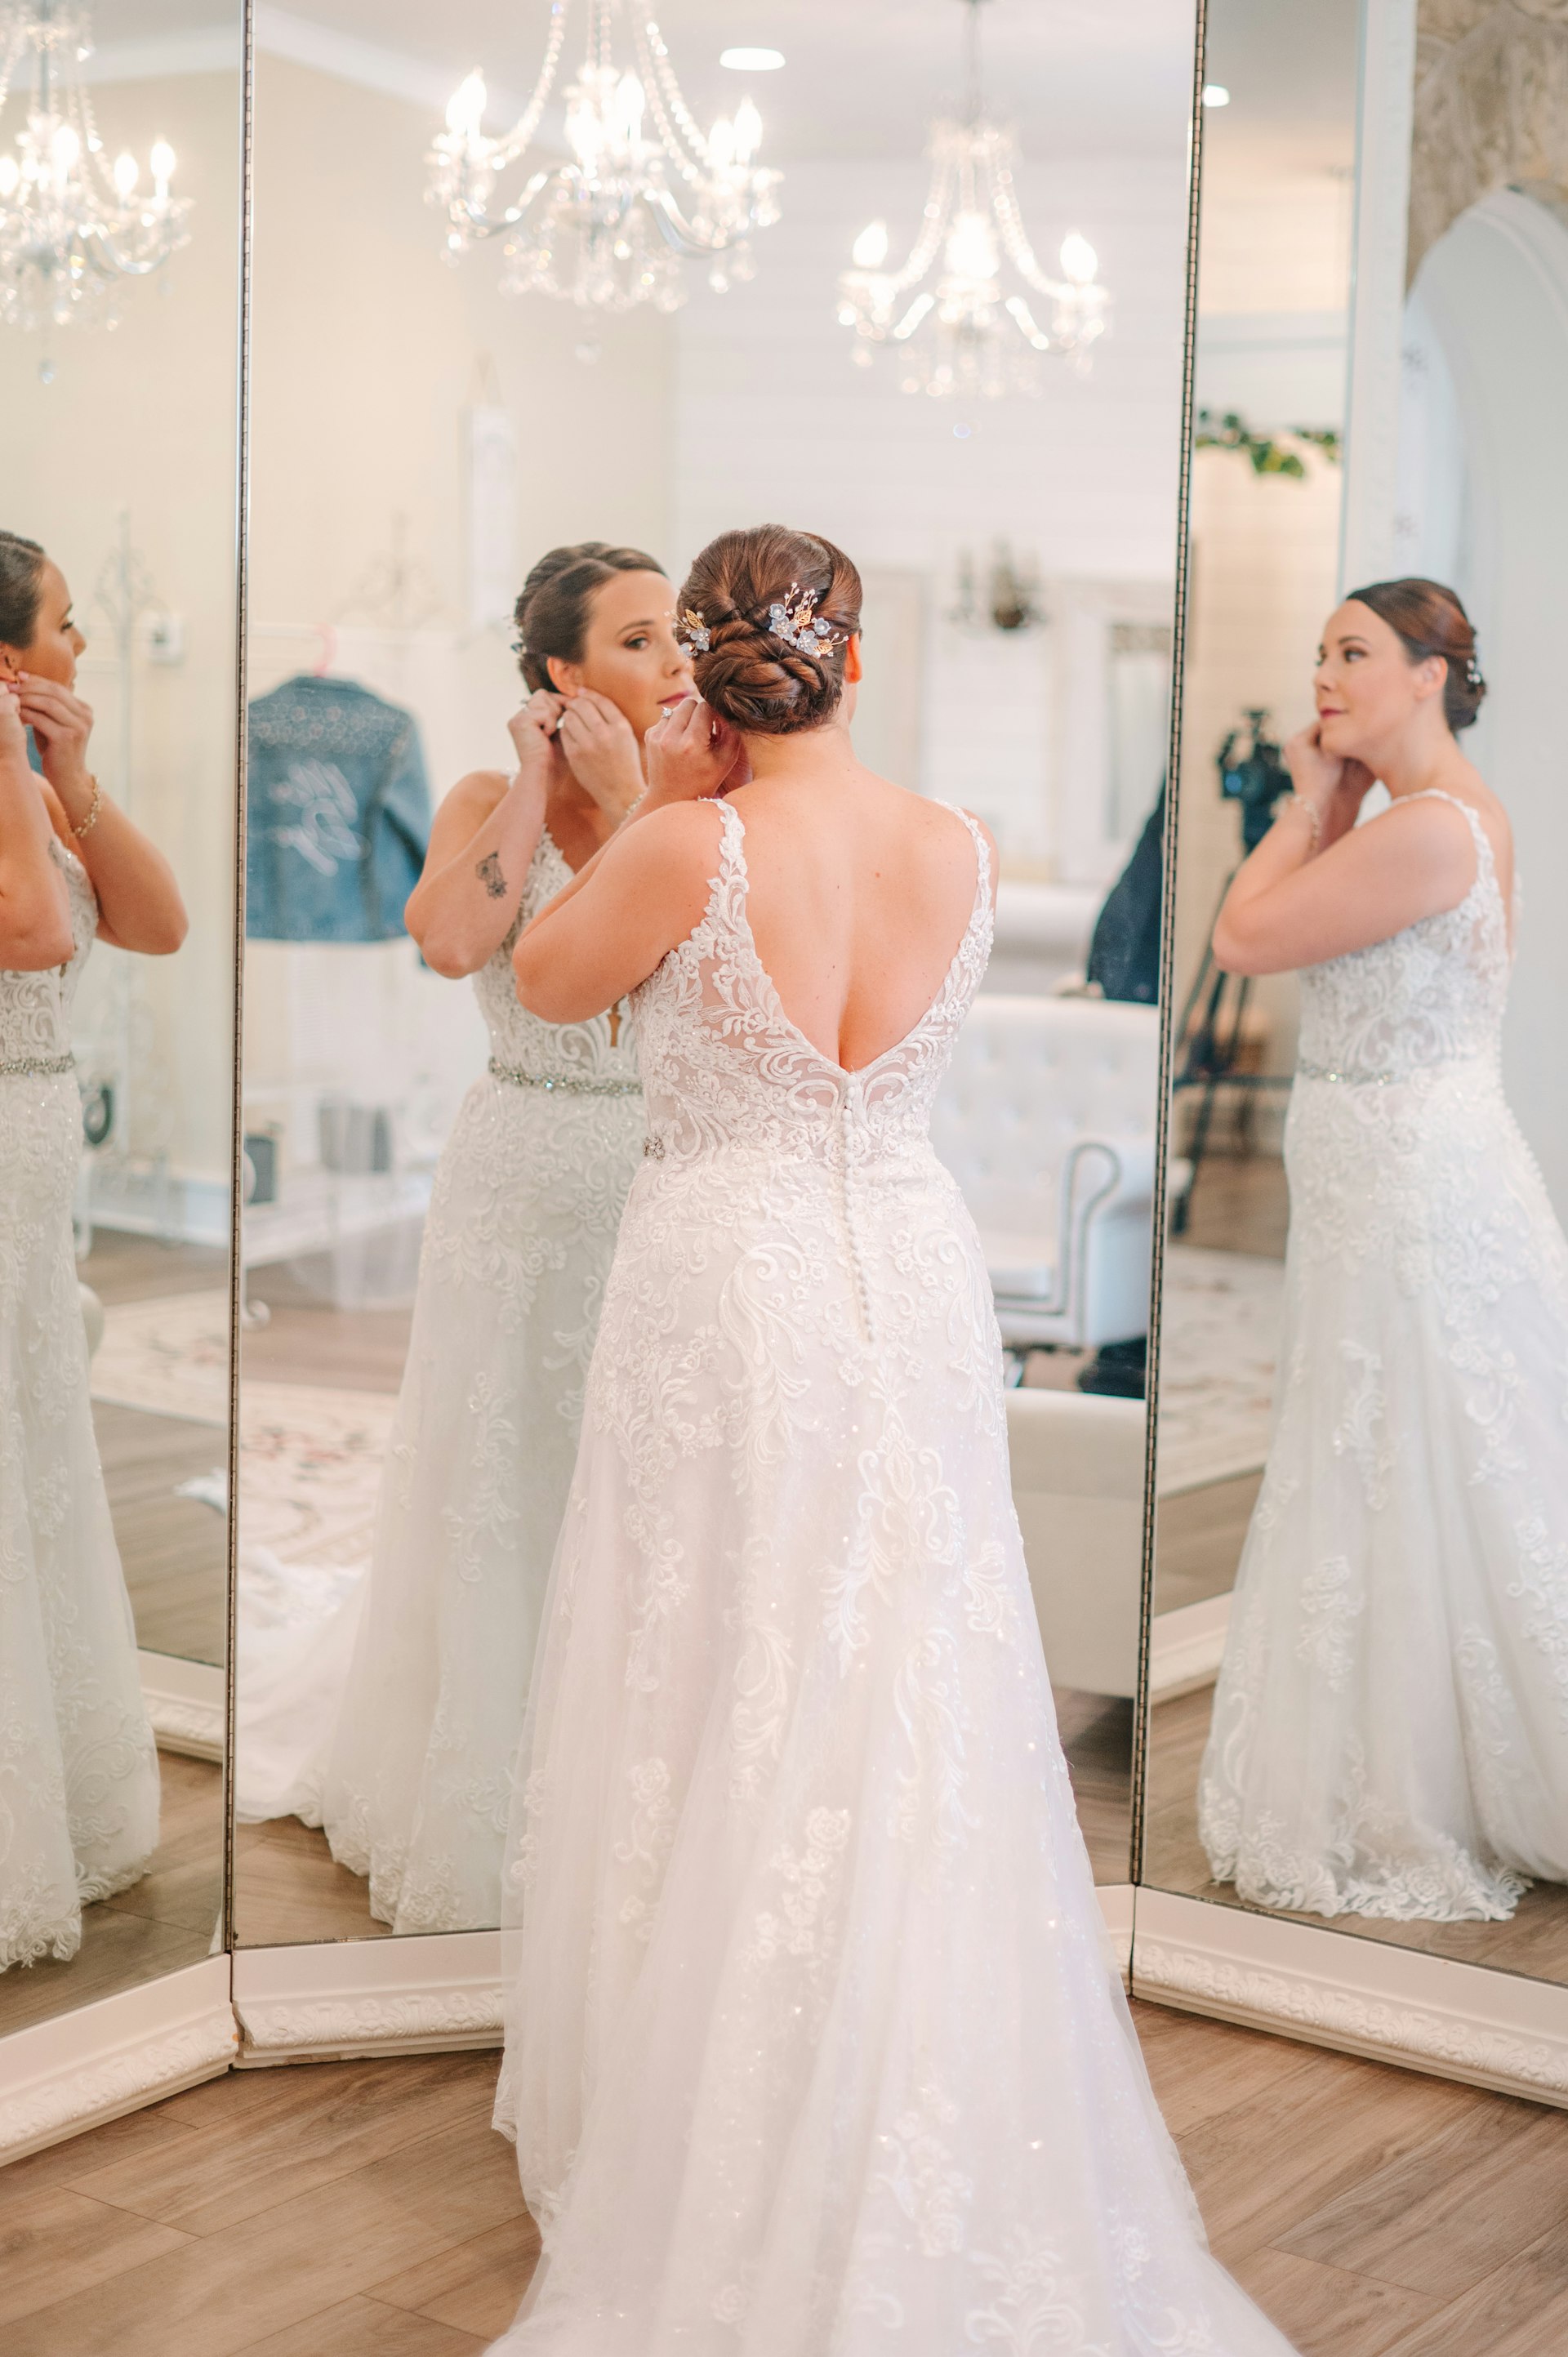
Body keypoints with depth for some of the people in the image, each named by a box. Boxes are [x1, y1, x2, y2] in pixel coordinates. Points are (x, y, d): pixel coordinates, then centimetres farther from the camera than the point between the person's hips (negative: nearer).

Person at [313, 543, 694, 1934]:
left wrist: (628, 798, -15)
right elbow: (455, 941, -23)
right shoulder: (491, 802, -2)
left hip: (663, 1177, 1)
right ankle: (486, 1808, 23)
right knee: (506, 1488, 7)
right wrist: (537, 783, -13)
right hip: (524, 1178, -1)